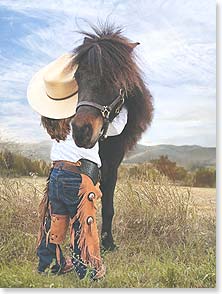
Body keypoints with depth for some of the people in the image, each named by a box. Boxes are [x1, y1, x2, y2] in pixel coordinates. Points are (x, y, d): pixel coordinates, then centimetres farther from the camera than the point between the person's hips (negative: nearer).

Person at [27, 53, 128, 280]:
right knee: (82, 223, 5)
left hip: (55, 174, 6)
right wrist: (123, 107, 17)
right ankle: (87, 268, 15)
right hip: (80, 175, -5)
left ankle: (49, 263, 29)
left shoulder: (52, 120, 4)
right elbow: (116, 127, 2)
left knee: (55, 219, 17)